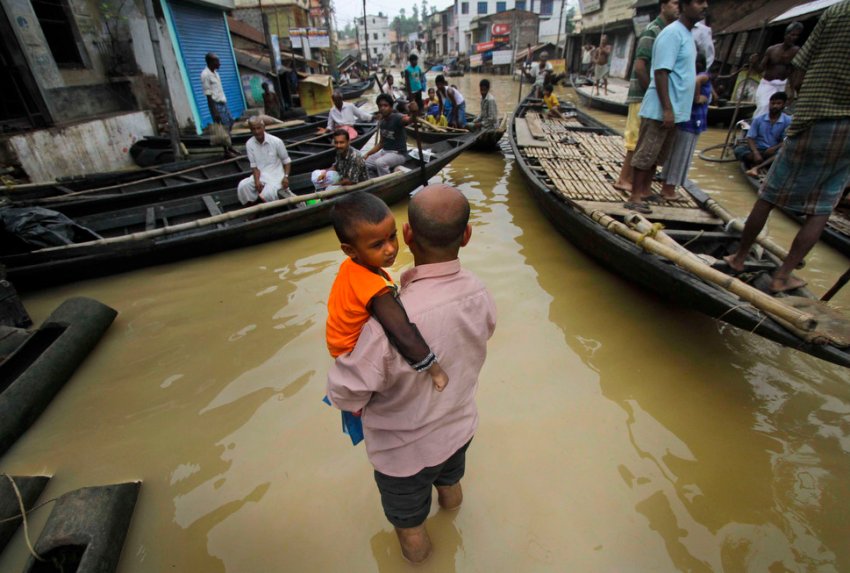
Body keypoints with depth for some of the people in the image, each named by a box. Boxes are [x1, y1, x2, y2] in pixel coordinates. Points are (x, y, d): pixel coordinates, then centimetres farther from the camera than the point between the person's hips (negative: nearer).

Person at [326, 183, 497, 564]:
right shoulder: (480, 295, -23)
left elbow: (345, 393, -30)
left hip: (405, 450, -4)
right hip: (459, 427, 5)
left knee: (408, 517, 31)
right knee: (450, 481, 40)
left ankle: (415, 549, 60)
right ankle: (450, 500, 71)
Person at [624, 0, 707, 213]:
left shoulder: (687, 34, 17)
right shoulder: (672, 33, -12)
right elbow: (661, 72, -19)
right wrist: (667, 109, -23)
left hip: (674, 109, 9)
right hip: (659, 110, -9)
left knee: (657, 155, 12)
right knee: (645, 154, -6)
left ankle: (645, 191, 20)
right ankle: (634, 197, -2)